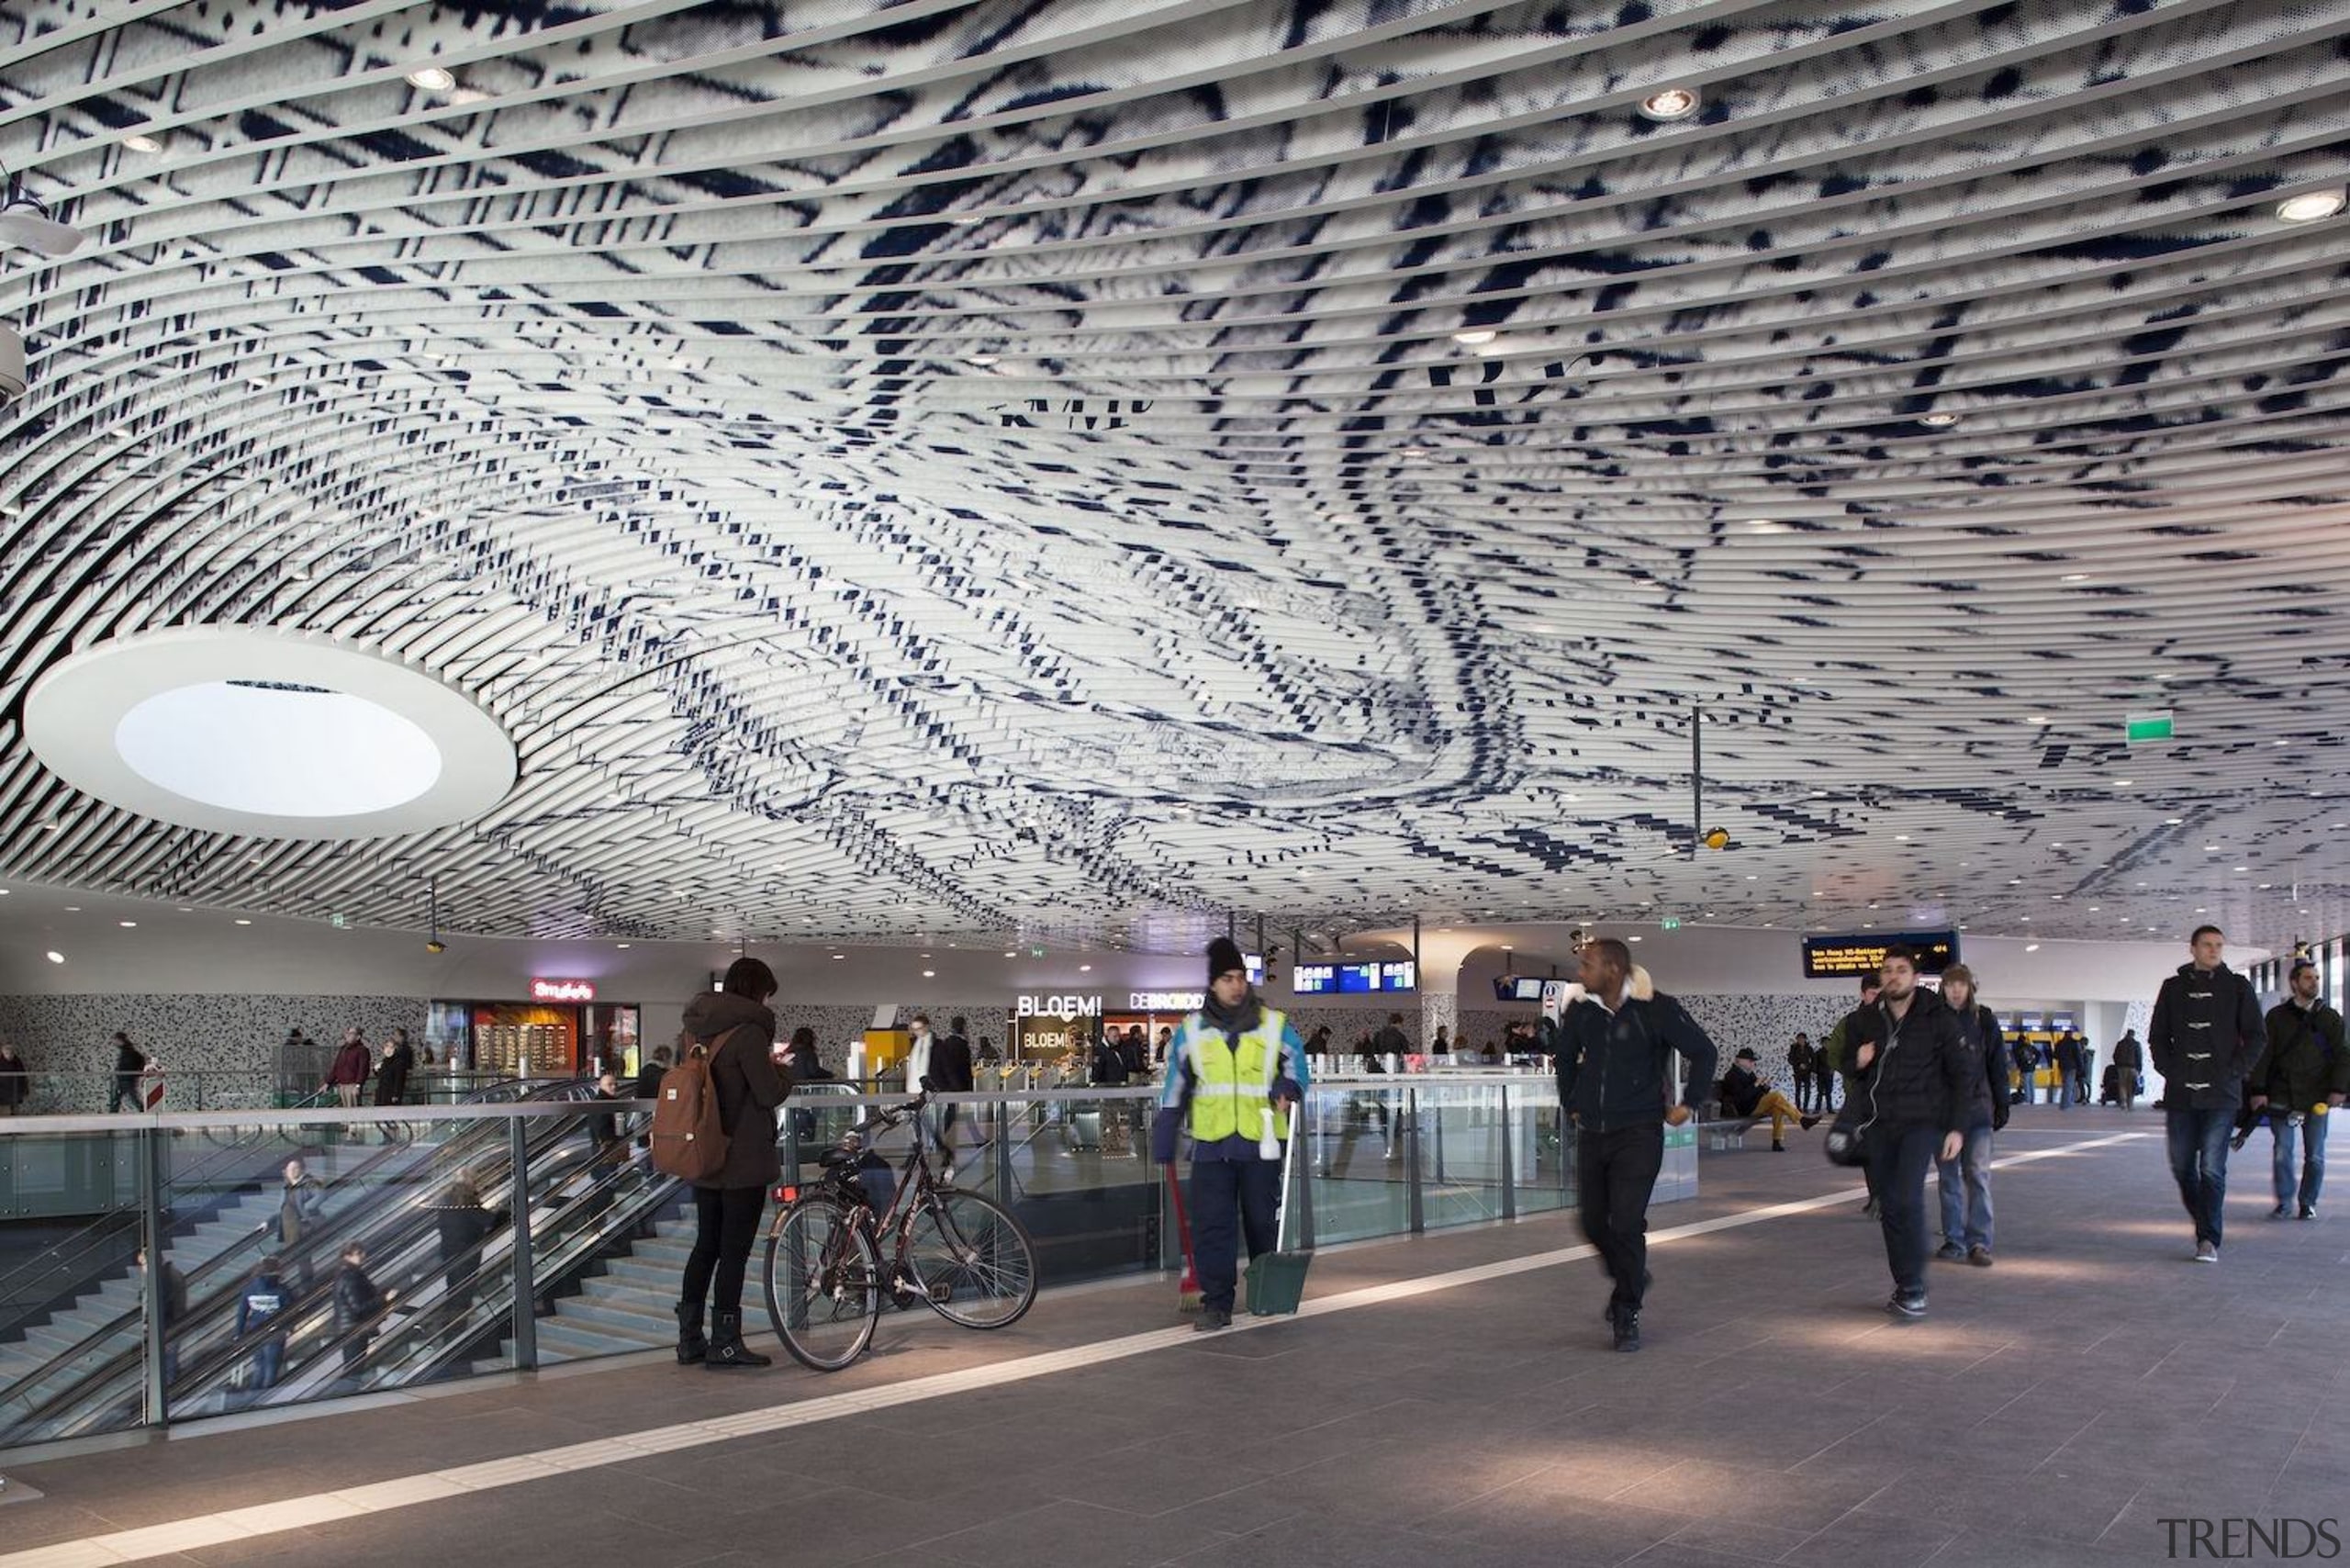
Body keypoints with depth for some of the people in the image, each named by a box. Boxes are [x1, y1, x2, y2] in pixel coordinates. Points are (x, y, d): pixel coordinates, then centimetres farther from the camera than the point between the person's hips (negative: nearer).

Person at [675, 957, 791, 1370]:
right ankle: (724, 1345, 5)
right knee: (734, 1251, 0)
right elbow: (770, 1094, -18)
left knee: (706, 1245, 15)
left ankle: (689, 1339, 19)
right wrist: (784, 1074, 2)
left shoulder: (701, 1030, 10)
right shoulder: (748, 1031, -16)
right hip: (744, 1161, -8)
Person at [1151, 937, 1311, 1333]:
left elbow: (1298, 1067, 11)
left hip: (1260, 1144, 0)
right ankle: (1216, 1304, 1)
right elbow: (1174, 1088, 12)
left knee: (1263, 1223, 10)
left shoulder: (1274, 1025, 3)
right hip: (1211, 1145, 0)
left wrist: (1288, 1088, -13)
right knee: (1211, 1226, -4)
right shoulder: (1191, 1031, 6)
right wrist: (1164, 1140, 11)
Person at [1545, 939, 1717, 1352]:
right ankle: (1630, 1281, 37)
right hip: (1592, 1133, 5)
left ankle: (1627, 1315, 2)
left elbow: (1704, 1052, -3)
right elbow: (1563, 1053, 23)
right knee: (1594, 1223, 10)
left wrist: (1688, 1104, -4)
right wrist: (1571, 1103, 20)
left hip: (1638, 1133, -5)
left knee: (1626, 1224, -11)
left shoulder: (1655, 1009, -12)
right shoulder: (1581, 1011, 3)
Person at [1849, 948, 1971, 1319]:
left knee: (1907, 1200, -19)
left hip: (1922, 1122, -5)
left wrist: (1957, 1127, -7)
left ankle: (1913, 1290, -9)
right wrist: (1859, 1062, -5)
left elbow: (1964, 1073, -2)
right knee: (1888, 1206, 7)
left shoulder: (1938, 1019, -6)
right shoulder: (1869, 1018, 6)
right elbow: (1856, 1073, 20)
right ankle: (1904, 1285, 19)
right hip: (1879, 1125, 5)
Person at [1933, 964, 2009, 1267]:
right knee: (1948, 1176, 6)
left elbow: (1998, 1065, 6)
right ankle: (1953, 1240, 13)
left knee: (1978, 1174, -6)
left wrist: (2001, 1104, 4)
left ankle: (1979, 1242, -3)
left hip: (1977, 1108, -1)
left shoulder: (1984, 1020, 3)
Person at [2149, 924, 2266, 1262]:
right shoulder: (2173, 987, 11)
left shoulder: (2237, 987, 5)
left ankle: (2209, 1240, -6)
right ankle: (2205, 1224, 26)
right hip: (2180, 1095, 3)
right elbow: (2157, 1036, 15)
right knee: (2182, 1167, 8)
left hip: (2221, 1095, -3)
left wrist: (2235, 1071, -6)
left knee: (2212, 1169, -8)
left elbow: (2257, 1035, 5)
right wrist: (2169, 1070, 2)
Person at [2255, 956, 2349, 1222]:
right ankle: (2284, 1201, 10)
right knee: (2282, 1152, -1)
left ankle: (2308, 1203, 16)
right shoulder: (2276, 1016, 5)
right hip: (2282, 1096, 0)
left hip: (2317, 1098, 0)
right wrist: (2259, 1090, -4)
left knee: (2314, 1155, 4)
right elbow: (2263, 1054, 3)